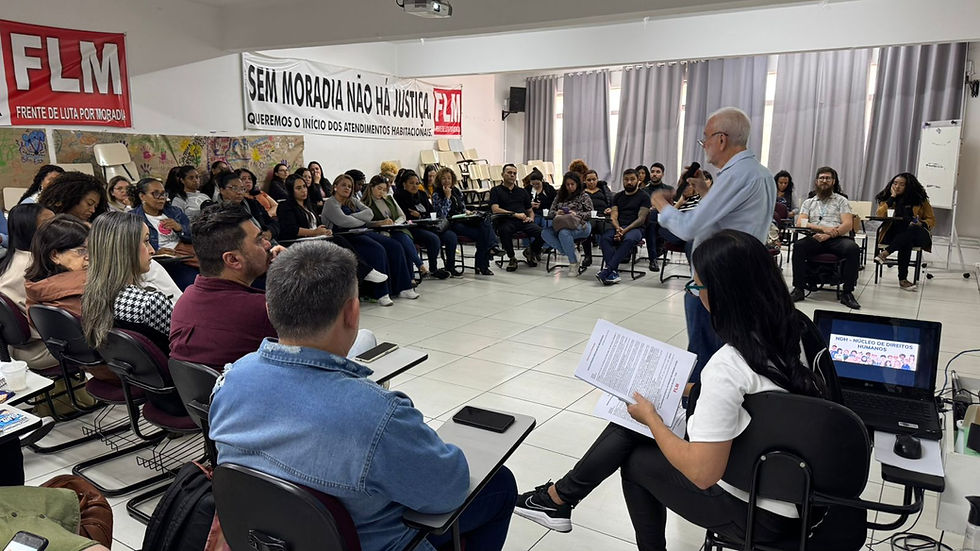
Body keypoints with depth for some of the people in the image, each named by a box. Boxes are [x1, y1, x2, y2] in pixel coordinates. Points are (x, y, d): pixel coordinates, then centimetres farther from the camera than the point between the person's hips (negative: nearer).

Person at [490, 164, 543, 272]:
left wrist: (531, 218, 3)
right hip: (506, 221, -4)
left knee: (541, 233, -25)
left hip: (523, 222, 4)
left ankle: (530, 252, 9)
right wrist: (515, 214, -9)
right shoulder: (496, 190, 12)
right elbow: (495, 210, -3)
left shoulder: (522, 192, 27)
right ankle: (512, 258, -13)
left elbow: (530, 211, 28)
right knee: (505, 230, -41)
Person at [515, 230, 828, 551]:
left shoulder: (728, 366, -31)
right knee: (630, 423, 10)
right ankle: (560, 497, 26)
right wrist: (697, 388, 13)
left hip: (757, 511, -8)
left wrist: (651, 418, -14)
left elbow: (701, 473, -28)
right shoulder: (794, 329, -5)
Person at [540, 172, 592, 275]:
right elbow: (551, 210, 20)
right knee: (545, 233, -26)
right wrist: (557, 213, -4)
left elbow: (590, 213, 3)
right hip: (560, 224, 5)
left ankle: (573, 263, -23)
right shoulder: (560, 196, 22)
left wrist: (576, 214, -13)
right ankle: (570, 254, -20)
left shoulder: (584, 196, 11)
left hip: (580, 225, -5)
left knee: (564, 233, -38)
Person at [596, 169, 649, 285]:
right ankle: (613, 272, -42)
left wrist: (625, 230, -18)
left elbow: (641, 219, -3)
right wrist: (618, 228, -13)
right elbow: (613, 216, 10)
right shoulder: (618, 196, 22)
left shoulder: (643, 197, 8)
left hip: (635, 228, -3)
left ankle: (608, 269, -44)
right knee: (604, 238, -30)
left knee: (629, 240, -39)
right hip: (618, 227, 4)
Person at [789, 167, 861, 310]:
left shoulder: (841, 201, 15)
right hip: (816, 239, 1)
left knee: (853, 248, -34)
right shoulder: (808, 203, 20)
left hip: (838, 239, -1)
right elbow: (801, 223, 3)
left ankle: (847, 292, -27)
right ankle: (799, 289, -27)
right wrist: (823, 228, -14)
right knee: (798, 246, -32)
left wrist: (828, 235, -15)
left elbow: (848, 225, 2)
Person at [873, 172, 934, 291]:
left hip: (915, 234, 0)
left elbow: (931, 220, 11)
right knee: (906, 243, -37)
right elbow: (879, 215, -9)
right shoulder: (887, 198, 10)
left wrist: (921, 224, -12)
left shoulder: (920, 200, 7)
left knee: (912, 230, -39)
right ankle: (902, 279, -36)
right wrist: (892, 197, -8)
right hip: (892, 234, 0)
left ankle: (885, 253, -40)